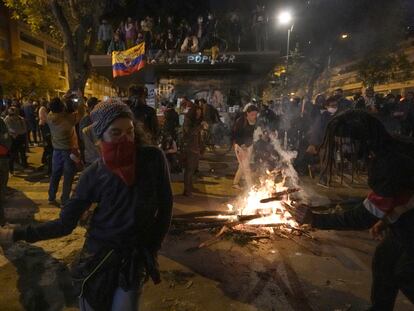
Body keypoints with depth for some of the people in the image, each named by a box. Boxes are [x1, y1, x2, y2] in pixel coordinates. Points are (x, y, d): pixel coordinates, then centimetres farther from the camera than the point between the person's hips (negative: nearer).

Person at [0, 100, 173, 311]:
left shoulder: (153, 158, -13)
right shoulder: (94, 174, -10)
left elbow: (165, 207, -5)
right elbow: (65, 223, -4)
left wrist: (151, 251, -1)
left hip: (134, 260, -1)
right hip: (97, 257, 1)